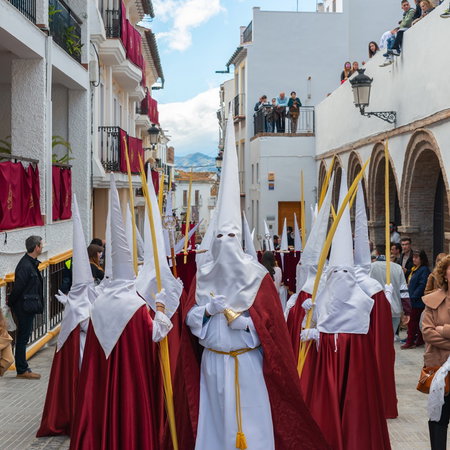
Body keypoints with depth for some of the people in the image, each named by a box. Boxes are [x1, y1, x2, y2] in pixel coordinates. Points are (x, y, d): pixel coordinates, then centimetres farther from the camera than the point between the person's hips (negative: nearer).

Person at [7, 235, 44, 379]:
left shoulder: (31, 263, 10)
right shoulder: (25, 266, -21)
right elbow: (18, 287, -19)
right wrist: (11, 304, -7)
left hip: (28, 307, 10)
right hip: (25, 307, -10)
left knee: (23, 338, 14)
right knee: (23, 338, -1)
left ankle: (23, 368, 21)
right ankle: (22, 370, 7)